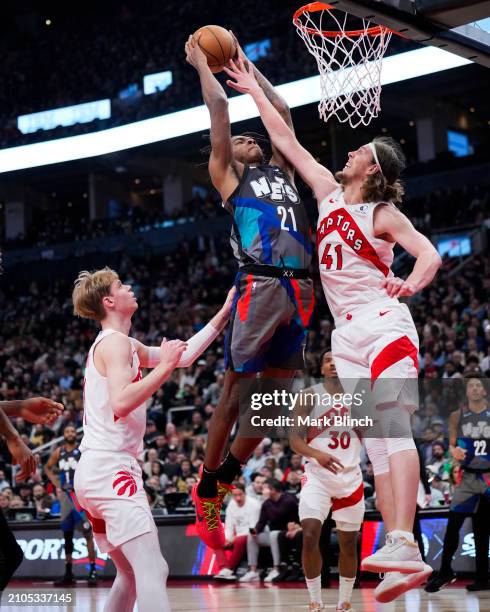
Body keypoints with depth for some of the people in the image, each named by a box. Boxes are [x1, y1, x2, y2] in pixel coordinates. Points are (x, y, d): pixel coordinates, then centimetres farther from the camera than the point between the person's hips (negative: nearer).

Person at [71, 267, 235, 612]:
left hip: (94, 471, 10)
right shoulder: (116, 342, -8)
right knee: (153, 571, -20)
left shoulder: (121, 344, 21)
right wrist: (165, 366, -16)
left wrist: (224, 314, 25)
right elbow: (121, 403, -23)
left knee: (131, 576, 17)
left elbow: (184, 356, 26)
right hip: (110, 470, -10)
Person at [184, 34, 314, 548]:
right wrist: (201, 62, 20)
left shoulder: (281, 168, 26)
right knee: (237, 387, -3)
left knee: (274, 393, 8)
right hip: (258, 285, -6)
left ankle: (228, 474, 22)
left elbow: (281, 111, 31)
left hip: (299, 288, 6)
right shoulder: (227, 173, 12)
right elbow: (219, 106, 9)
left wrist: (247, 65, 37)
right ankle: (206, 492, 5)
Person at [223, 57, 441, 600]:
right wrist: (254, 91, 23)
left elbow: (429, 253, -12)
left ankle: (404, 543, -32)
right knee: (376, 444, -1)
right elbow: (286, 140, 20)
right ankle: (402, 561, -5)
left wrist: (411, 283, -31)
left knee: (391, 426, -21)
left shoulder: (384, 214, -1)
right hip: (347, 334, 6)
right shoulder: (330, 193, 15)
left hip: (384, 322, -6)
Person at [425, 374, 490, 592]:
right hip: (468, 476, 0)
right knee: (453, 524, -9)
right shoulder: (457, 416, 2)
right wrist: (454, 452, -17)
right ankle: (445, 571, -1)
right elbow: (452, 446, 5)